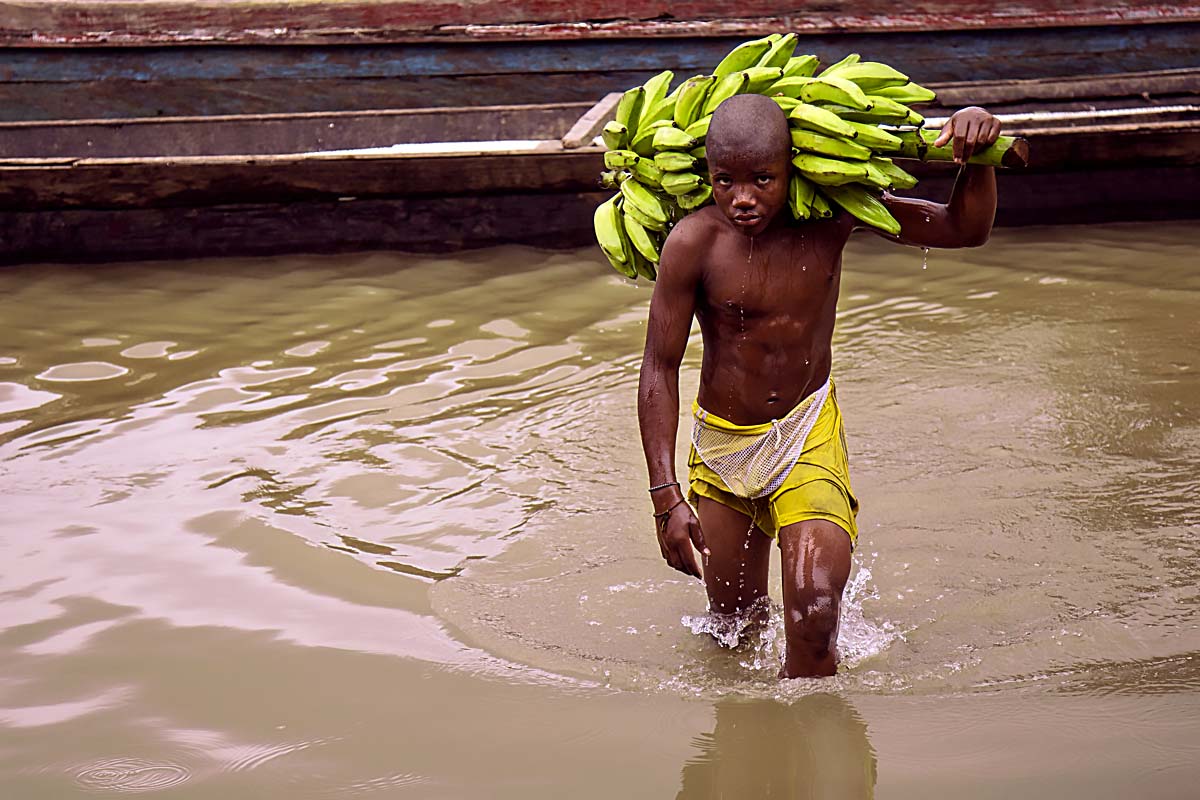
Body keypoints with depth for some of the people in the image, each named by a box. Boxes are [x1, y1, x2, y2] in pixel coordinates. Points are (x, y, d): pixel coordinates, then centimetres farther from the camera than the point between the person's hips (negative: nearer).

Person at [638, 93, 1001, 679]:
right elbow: (659, 368, -14)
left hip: (809, 432, 0)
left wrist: (977, 155, -27)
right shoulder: (693, 242, -20)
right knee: (735, 620, 15)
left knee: (815, 611, -18)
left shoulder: (829, 216, -14)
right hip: (720, 441, 0)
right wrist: (666, 495, -19)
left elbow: (964, 229, -6)